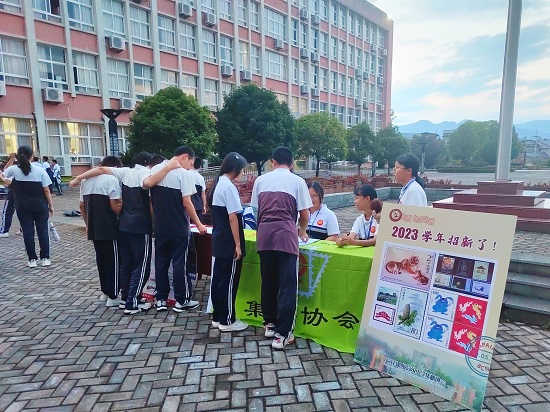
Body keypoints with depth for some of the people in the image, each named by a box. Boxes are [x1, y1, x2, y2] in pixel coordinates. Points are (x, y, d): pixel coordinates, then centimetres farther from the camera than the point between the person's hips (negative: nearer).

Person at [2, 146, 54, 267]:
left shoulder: (14, 169, -4)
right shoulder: (40, 170, -8)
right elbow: (46, 190, -8)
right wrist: (51, 206, 2)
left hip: (22, 207, 1)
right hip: (40, 206, -1)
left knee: (28, 232, 7)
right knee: (43, 231, 7)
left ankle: (32, 259, 12)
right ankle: (45, 258, 10)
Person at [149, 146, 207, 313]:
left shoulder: (154, 170, 6)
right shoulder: (183, 174, -13)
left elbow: (150, 199, 9)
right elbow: (186, 203, -16)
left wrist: (156, 219, 17)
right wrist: (198, 224, -7)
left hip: (160, 227, 6)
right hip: (179, 228, -6)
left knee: (161, 262, 13)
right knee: (179, 263, 4)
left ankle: (160, 299, 22)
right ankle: (181, 301, 14)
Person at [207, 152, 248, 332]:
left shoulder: (217, 184, 10)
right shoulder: (229, 187, -18)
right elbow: (232, 218, -20)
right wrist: (238, 244, -18)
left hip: (219, 241, 9)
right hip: (229, 243, -9)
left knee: (218, 279, 14)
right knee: (229, 282, 1)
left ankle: (217, 317, 26)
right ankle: (227, 321, 13)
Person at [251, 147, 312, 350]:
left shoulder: (261, 180, 13)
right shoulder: (297, 181, 5)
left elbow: (257, 210, 16)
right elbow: (305, 215, 3)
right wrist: (302, 232, 23)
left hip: (264, 236, 4)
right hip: (285, 235, -4)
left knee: (268, 283, 15)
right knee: (287, 286, 2)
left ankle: (269, 324, 27)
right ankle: (282, 334, 3)